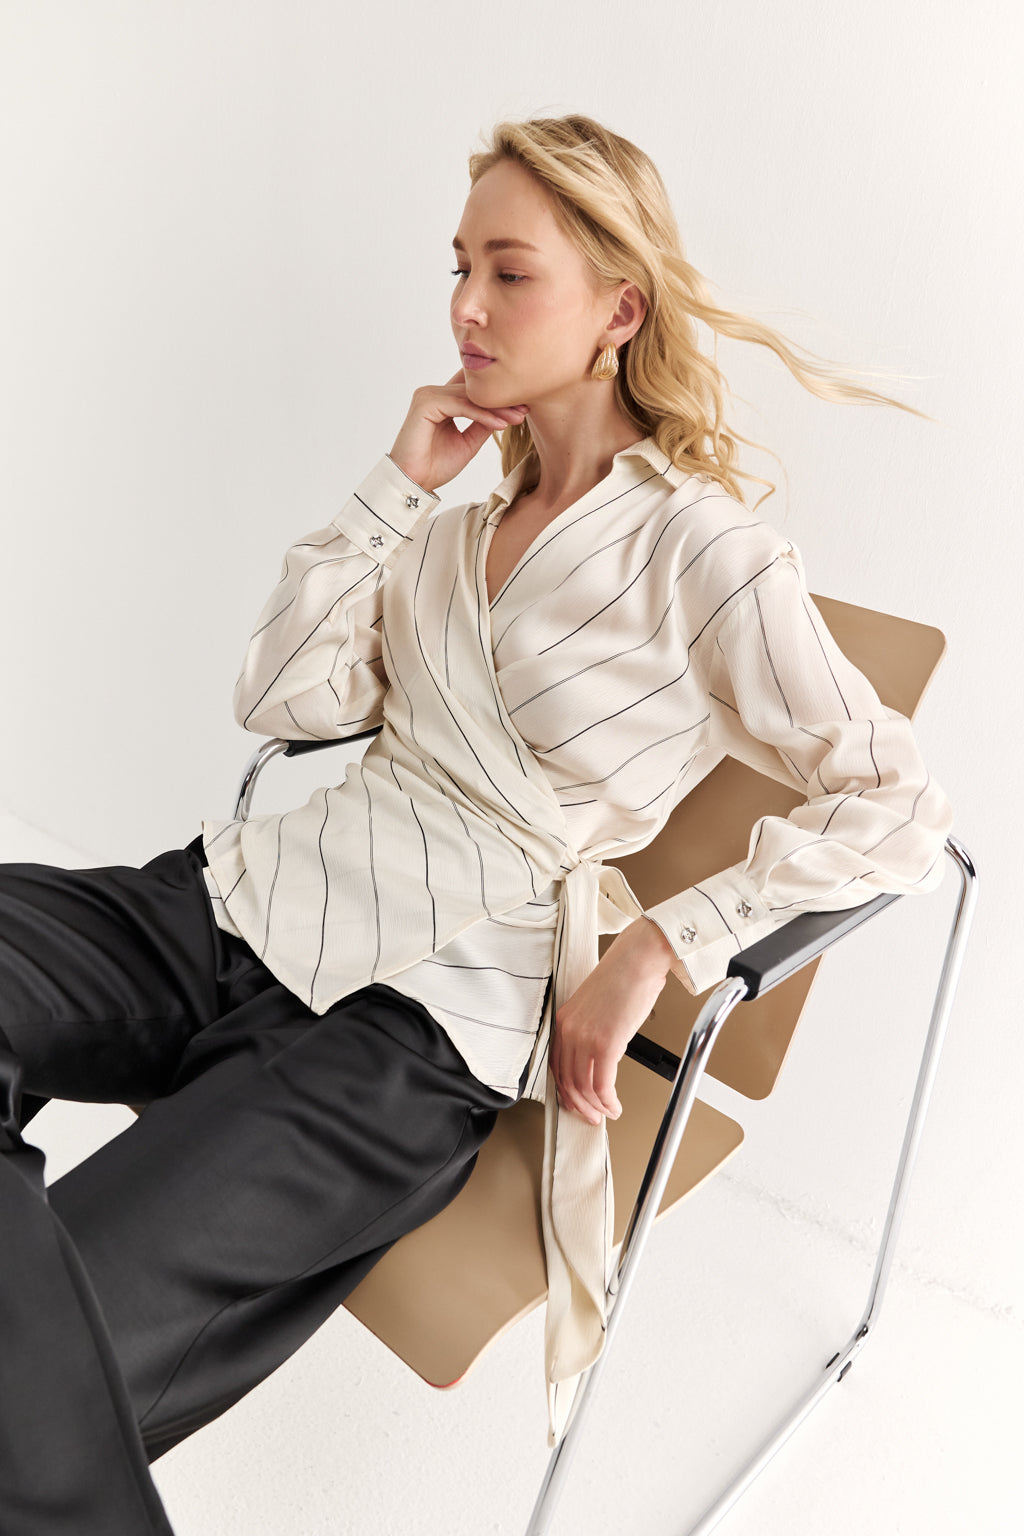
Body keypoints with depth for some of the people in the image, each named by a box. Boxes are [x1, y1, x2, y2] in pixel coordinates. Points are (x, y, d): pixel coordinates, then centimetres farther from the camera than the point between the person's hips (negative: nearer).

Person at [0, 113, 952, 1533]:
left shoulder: (706, 552, -2)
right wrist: (398, 483, 5)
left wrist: (661, 945, -12)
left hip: (411, 1016, -6)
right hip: (246, 893, 6)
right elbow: (282, 700, 8)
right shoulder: (457, 524, 17)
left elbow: (904, 814, -4)